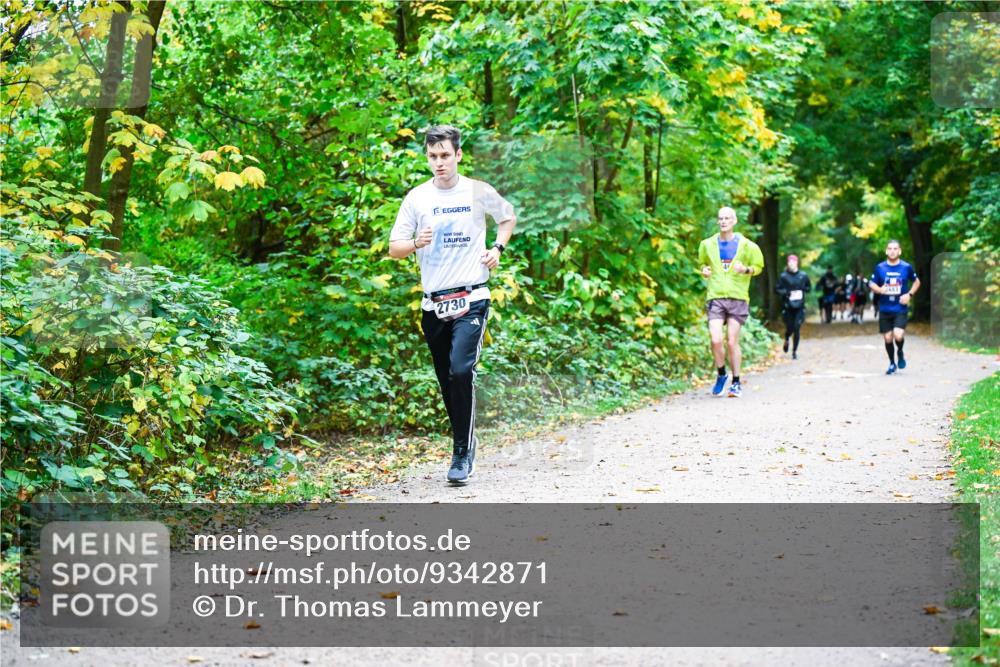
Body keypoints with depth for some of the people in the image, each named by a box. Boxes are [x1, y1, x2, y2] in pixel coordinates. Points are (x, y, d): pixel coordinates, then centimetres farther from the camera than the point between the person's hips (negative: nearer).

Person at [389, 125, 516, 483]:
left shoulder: (479, 192, 2)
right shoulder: (417, 197, 3)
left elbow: (508, 217, 21)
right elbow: (394, 249, 3)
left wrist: (498, 248, 3)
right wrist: (417, 243, -19)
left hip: (471, 299, -3)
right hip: (433, 303, 3)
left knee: (461, 370, -20)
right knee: (447, 381, 9)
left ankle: (463, 454, -11)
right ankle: (466, 443, 28)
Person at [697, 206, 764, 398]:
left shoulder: (745, 245, 1)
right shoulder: (708, 245, 7)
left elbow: (758, 266, 10)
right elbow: (702, 263, 24)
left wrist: (746, 269, -11)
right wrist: (704, 270, 1)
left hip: (738, 298, -1)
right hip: (716, 297, 1)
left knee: (732, 342, -2)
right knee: (716, 340, -12)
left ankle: (736, 382, 13)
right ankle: (721, 375, 13)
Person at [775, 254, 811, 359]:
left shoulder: (803, 276, 1)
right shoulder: (783, 276, -4)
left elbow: (809, 288, 14)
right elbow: (777, 289, -1)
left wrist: (802, 290, -5)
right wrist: (787, 292, -15)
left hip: (799, 307, 1)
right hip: (787, 306, -1)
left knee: (796, 329, -4)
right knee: (790, 328, 1)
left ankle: (795, 351, 9)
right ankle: (786, 340, 37)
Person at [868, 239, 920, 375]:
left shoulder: (906, 267, -2)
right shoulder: (880, 268, 1)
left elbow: (917, 282, 12)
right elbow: (872, 284, 9)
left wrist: (909, 294, -4)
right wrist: (880, 290, -14)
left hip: (901, 309, -2)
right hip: (884, 309, 2)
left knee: (898, 335, -20)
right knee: (887, 338, 5)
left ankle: (900, 353, 13)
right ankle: (892, 363, 27)